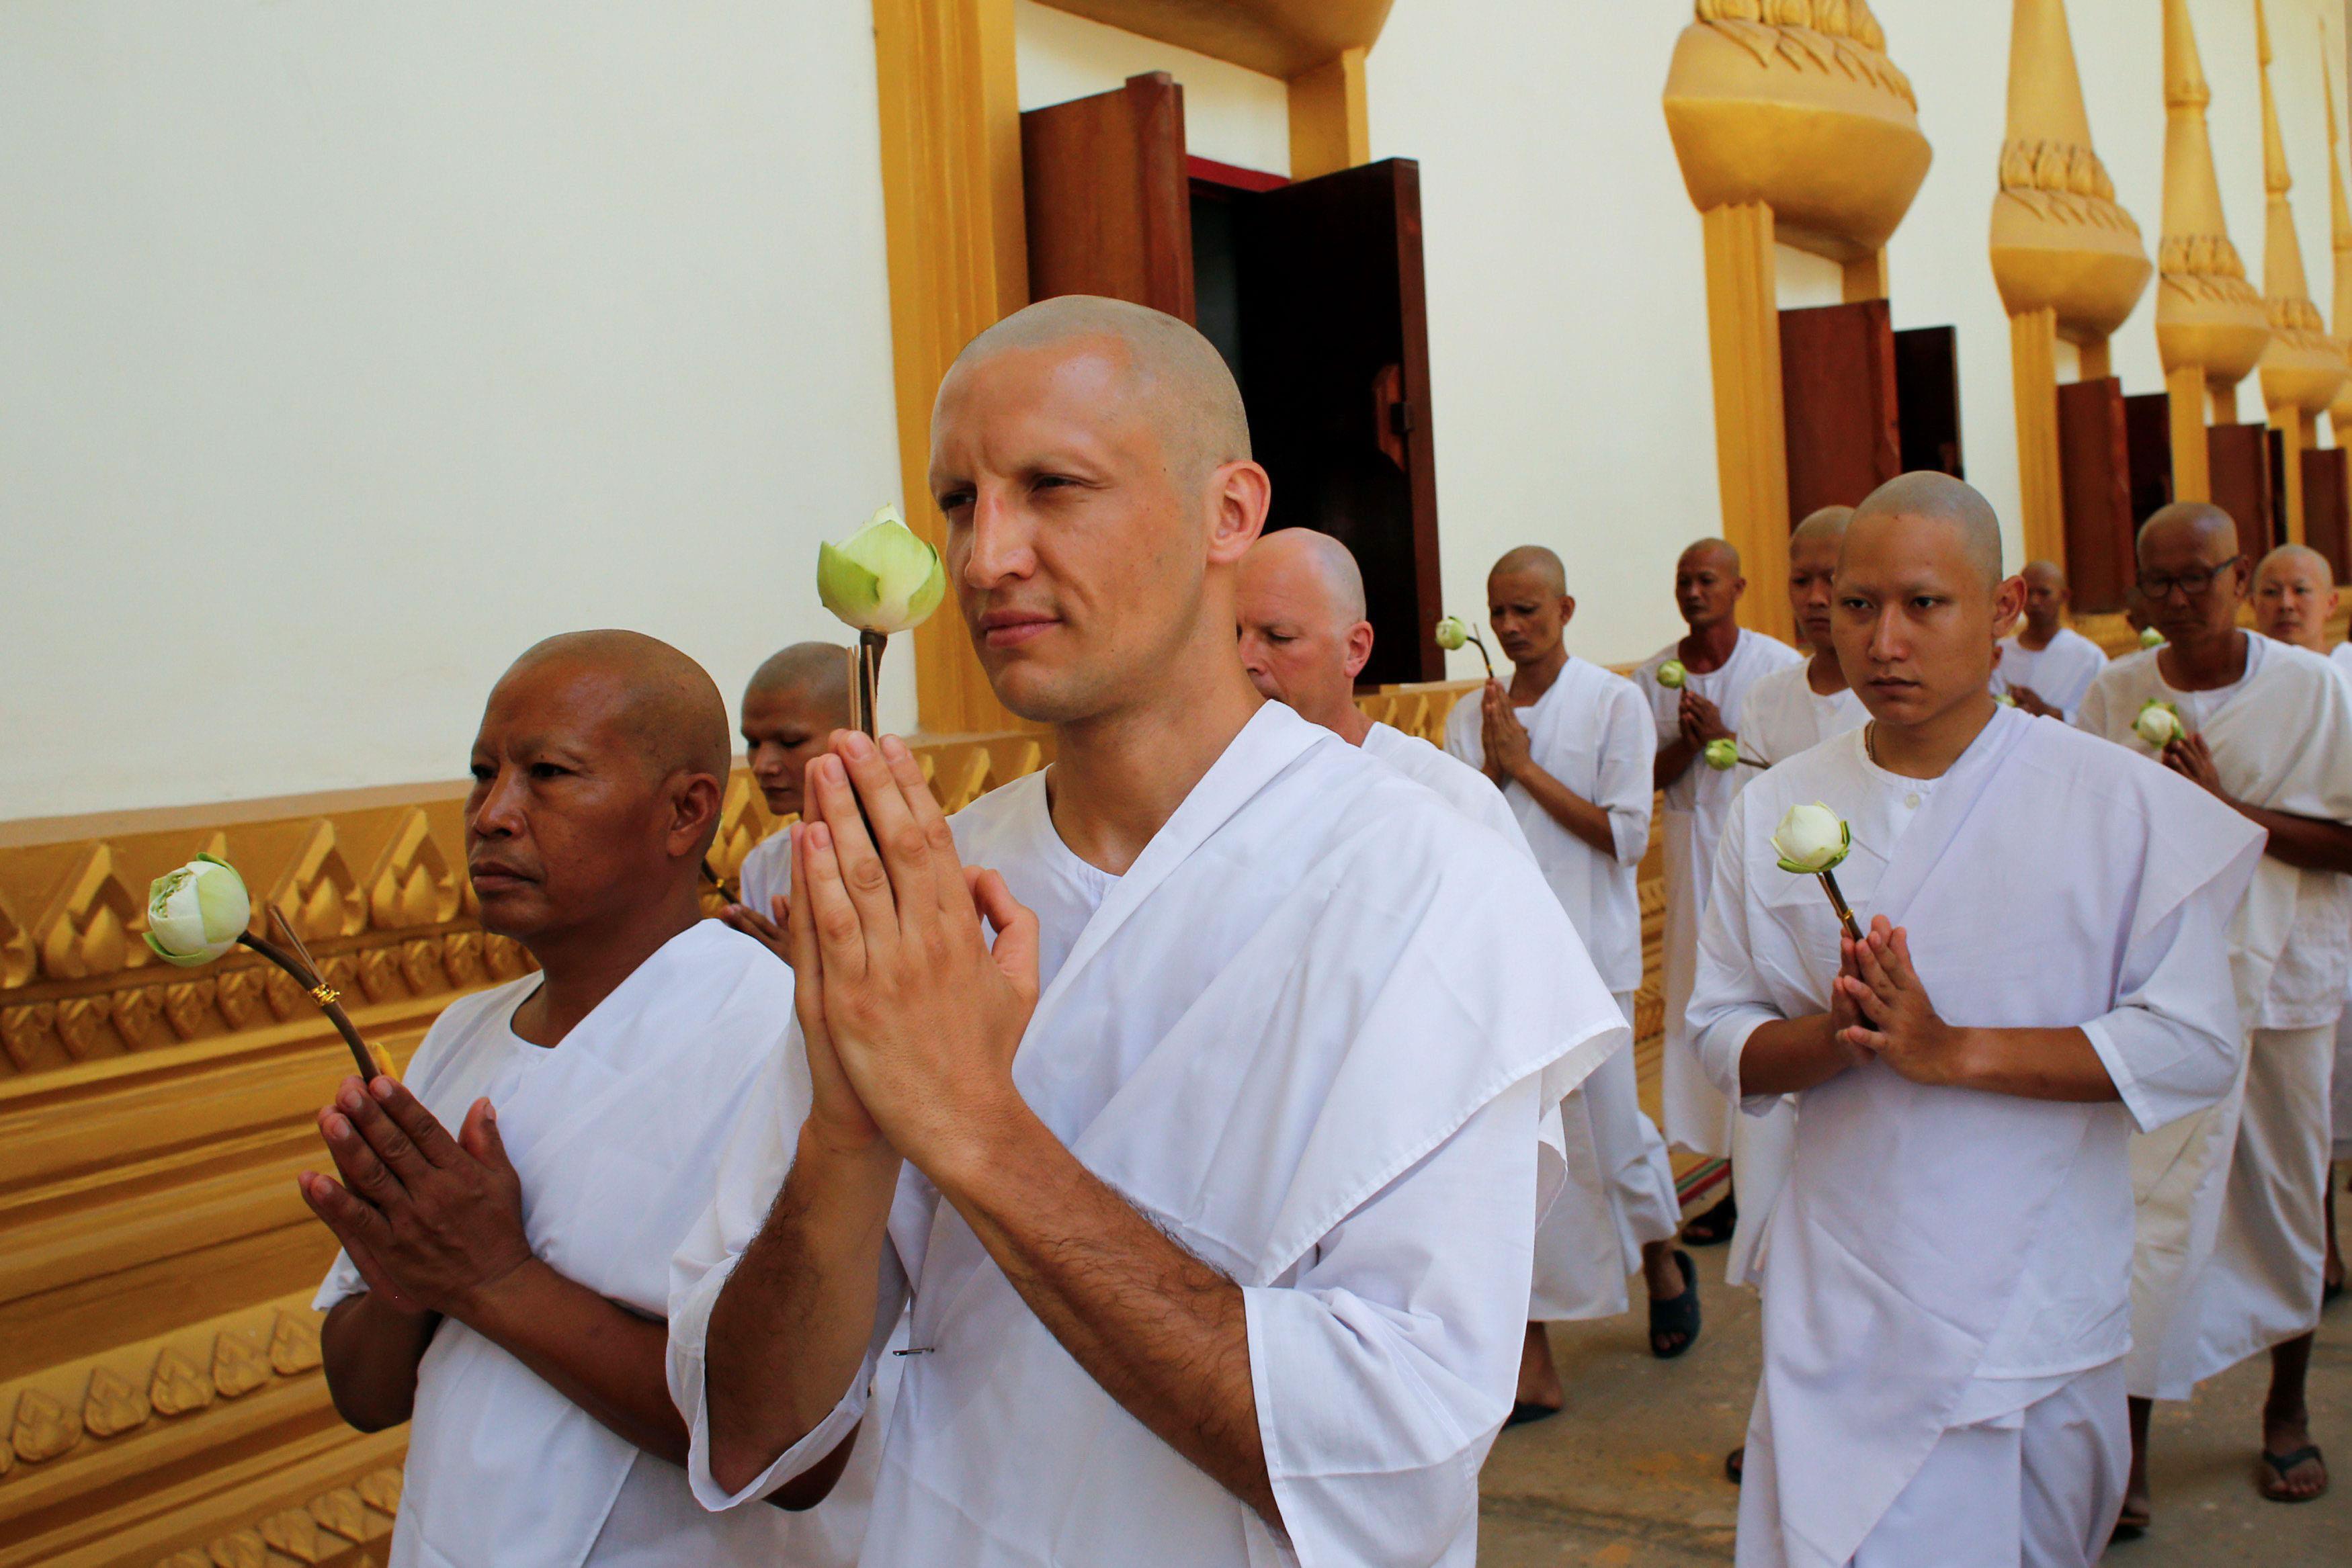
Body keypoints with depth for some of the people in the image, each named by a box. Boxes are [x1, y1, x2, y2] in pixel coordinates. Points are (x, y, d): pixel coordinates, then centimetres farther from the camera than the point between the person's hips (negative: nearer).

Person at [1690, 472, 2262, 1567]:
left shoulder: (2121, 805, -6)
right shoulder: (1776, 810, 2)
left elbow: (2192, 1046, -10)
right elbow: (1722, 1037, 4)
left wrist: (1954, 1051, -18)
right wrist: (1836, 1033, -17)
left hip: (2029, 1307, -2)